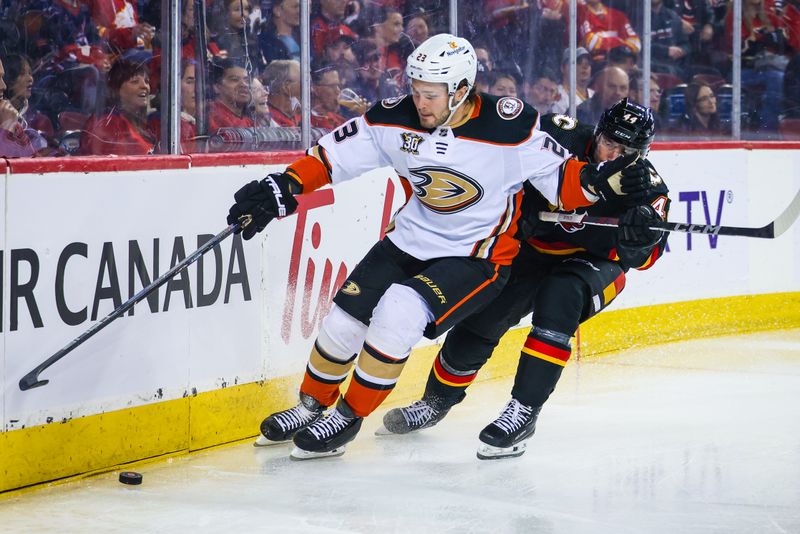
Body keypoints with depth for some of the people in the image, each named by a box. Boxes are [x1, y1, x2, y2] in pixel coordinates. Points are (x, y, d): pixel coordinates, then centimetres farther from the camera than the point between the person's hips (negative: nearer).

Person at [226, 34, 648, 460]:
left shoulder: (509, 129, -21)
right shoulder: (396, 120, -11)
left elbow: (561, 179, -11)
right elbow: (331, 155, -2)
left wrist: (599, 180, -31)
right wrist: (280, 190, -12)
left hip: (477, 256, -5)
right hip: (410, 240, 5)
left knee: (399, 313, -26)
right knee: (344, 320, -2)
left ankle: (348, 418, -6)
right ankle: (312, 406, 27)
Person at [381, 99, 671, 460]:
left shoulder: (646, 187, -19)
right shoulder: (561, 138, -18)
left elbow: (643, 256, -27)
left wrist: (641, 237, -48)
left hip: (594, 264, -3)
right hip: (533, 249, 3)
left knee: (559, 298, -33)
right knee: (479, 319, -2)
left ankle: (524, 410, -29)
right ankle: (438, 399, 25)